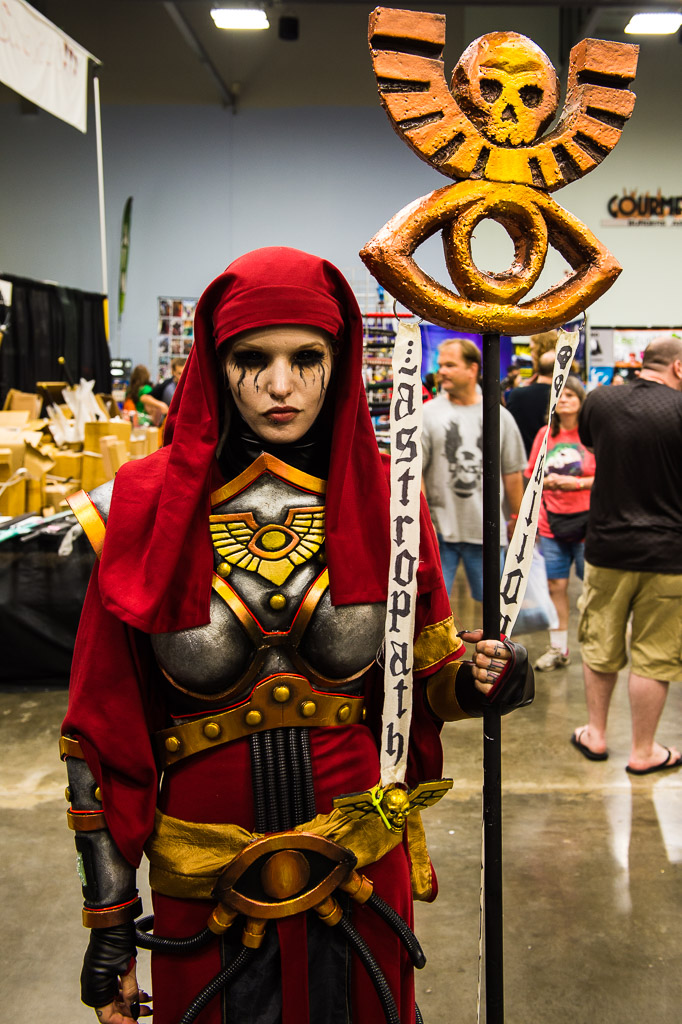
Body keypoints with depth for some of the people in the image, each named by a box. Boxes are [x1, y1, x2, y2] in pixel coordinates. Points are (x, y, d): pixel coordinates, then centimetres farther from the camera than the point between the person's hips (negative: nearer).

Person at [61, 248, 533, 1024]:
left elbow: (418, 677, 5)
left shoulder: (384, 501, -6)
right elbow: (104, 732, -6)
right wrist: (110, 922, -4)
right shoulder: (147, 510, -11)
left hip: (362, 867, 1)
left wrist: (476, 681, -18)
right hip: (204, 885, -1)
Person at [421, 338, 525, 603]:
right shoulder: (427, 414, 0)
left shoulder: (499, 416, 7)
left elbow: (513, 473, 13)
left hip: (486, 530, 2)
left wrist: (517, 518, 15)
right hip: (438, 530, -2)